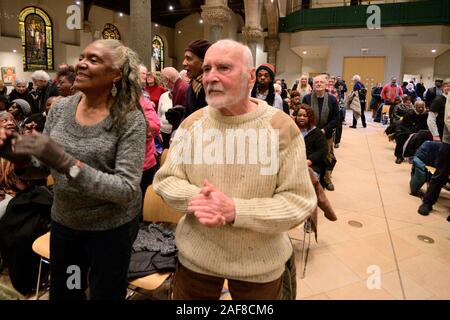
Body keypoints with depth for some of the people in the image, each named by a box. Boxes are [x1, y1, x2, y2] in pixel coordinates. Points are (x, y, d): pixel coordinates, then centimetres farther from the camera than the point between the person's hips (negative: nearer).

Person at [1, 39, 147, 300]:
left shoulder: (130, 119, -20)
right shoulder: (60, 108, -3)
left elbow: (127, 189, -26)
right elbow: (43, 165, 7)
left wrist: (67, 162, -34)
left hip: (112, 227, -5)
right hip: (63, 221, 5)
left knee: (105, 295, 19)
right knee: (61, 294, 26)